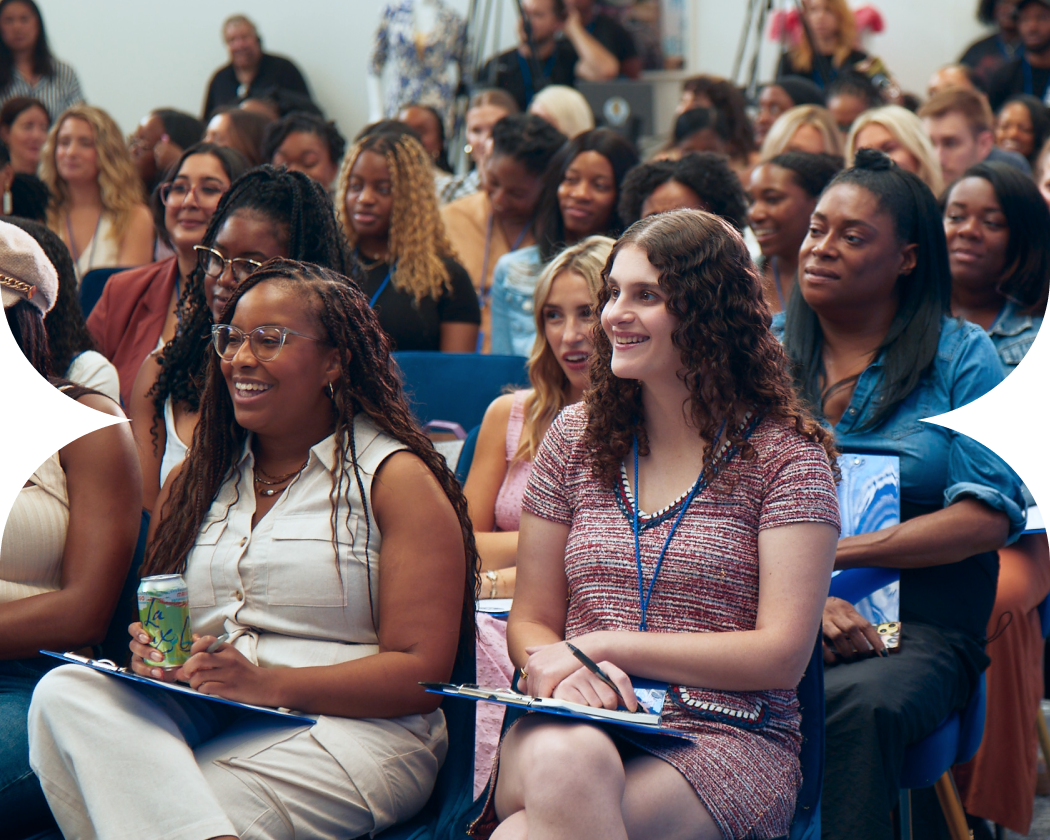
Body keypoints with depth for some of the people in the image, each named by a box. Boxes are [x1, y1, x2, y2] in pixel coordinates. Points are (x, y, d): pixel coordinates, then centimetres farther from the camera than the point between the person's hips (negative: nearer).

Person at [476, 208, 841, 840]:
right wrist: (562, 674, -10)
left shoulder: (783, 452, 3)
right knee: (562, 756, -38)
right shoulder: (578, 436, 15)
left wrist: (604, 646, -9)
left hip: (722, 735, -3)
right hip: (575, 724, 3)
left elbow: (782, 656, -4)